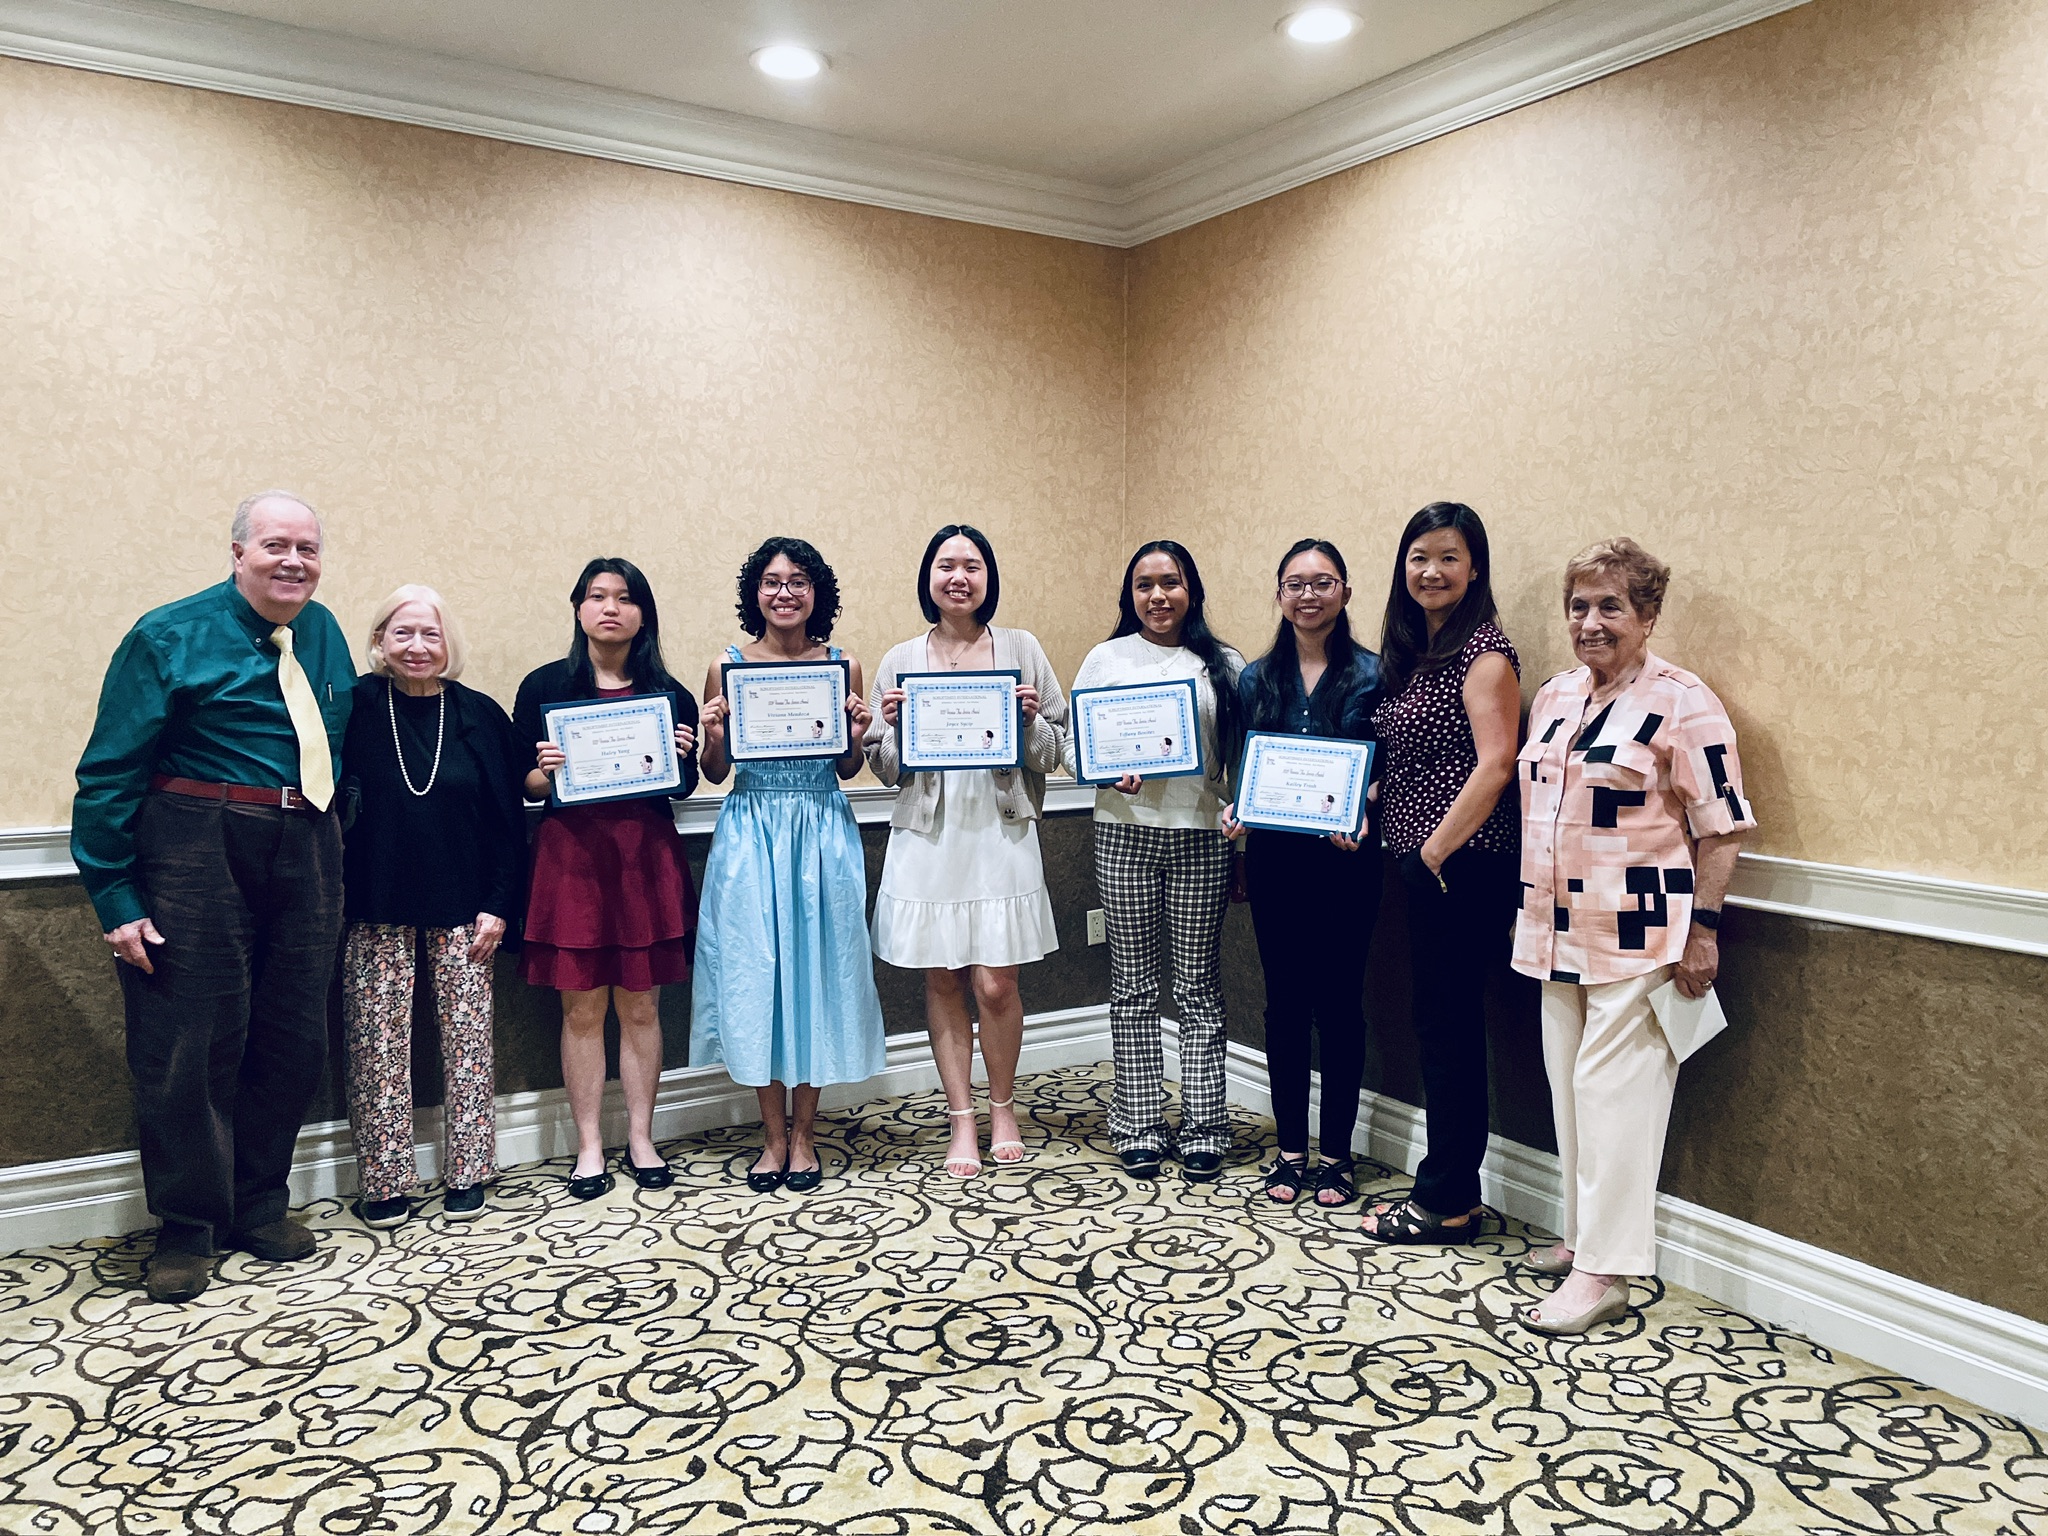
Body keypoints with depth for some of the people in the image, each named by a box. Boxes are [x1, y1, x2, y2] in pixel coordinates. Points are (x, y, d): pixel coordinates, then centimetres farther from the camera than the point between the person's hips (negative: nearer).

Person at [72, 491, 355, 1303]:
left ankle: (259, 1206, 29)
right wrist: (115, 896, -11)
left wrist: (325, 840, 12)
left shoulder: (324, 633, 10)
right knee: (190, 1044, 1)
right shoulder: (170, 637, -5)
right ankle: (186, 1228, 18)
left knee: (294, 1038, 11)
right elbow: (111, 771, -7)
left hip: (307, 853, 5)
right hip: (198, 852, -5)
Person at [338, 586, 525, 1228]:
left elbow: (508, 820, 3)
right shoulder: (356, 709, -2)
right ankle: (385, 1179, 15)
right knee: (378, 1044, 2)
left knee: (467, 1037, 4)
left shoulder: (481, 716, 1)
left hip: (462, 909, 1)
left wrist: (498, 905, -2)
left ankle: (466, 1173, 16)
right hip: (377, 909, -1)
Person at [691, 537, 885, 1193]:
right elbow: (716, 772, 6)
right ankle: (773, 1134, 19)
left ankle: (803, 1134, 19)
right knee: (755, 971, 3)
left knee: (816, 966, 5)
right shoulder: (727, 666, 1)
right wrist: (714, 735, -13)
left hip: (822, 835, 0)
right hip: (751, 833, 0)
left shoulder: (842, 665, 3)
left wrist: (857, 735, -8)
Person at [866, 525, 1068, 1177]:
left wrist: (1030, 720, -12)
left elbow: (1054, 751, 7)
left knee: (995, 984, -2)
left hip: (999, 834, -1)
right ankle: (962, 1119, 21)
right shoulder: (900, 662, 8)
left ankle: (1003, 1106, 23)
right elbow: (885, 768, 8)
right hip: (927, 836, 1)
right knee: (942, 981, 6)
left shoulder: (1021, 649, 6)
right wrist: (893, 726, -10)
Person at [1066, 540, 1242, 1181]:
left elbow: (1245, 752, 7)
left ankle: (1202, 1129, 14)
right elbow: (1073, 742, 5)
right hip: (1125, 833, 0)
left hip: (1201, 835, 0)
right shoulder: (1106, 659, 7)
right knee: (1133, 985, 6)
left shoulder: (1224, 665, 7)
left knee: (1199, 985, 4)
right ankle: (1139, 1128, 16)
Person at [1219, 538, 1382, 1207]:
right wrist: (1234, 812, -7)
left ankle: (1337, 1153, 18)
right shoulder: (1256, 679, 8)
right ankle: (1290, 1148, 21)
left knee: (1339, 1001, 4)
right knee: (1285, 1001, 9)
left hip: (1343, 859, -3)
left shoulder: (1371, 673, -2)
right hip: (1274, 857, 3)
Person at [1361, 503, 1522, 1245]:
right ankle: (1449, 1189, 24)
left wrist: (1434, 852, -16)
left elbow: (1494, 766, -19)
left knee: (1447, 1024, -1)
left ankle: (1447, 1203, 10)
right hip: (1422, 861, 9)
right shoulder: (1410, 652, 15)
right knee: (1439, 1024, 13)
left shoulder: (1484, 650, -11)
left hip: (1462, 866, -9)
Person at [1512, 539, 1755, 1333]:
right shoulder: (1554, 696, 11)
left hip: (1638, 937, -7)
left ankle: (1605, 1270, 3)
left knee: (1614, 1090, -5)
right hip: (1559, 933, 7)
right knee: (1570, 1084, 14)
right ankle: (1583, 1233, 28)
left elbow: (1720, 826, -10)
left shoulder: (1682, 703, -10)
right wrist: (1528, 909, 19)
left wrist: (1701, 929, -14)